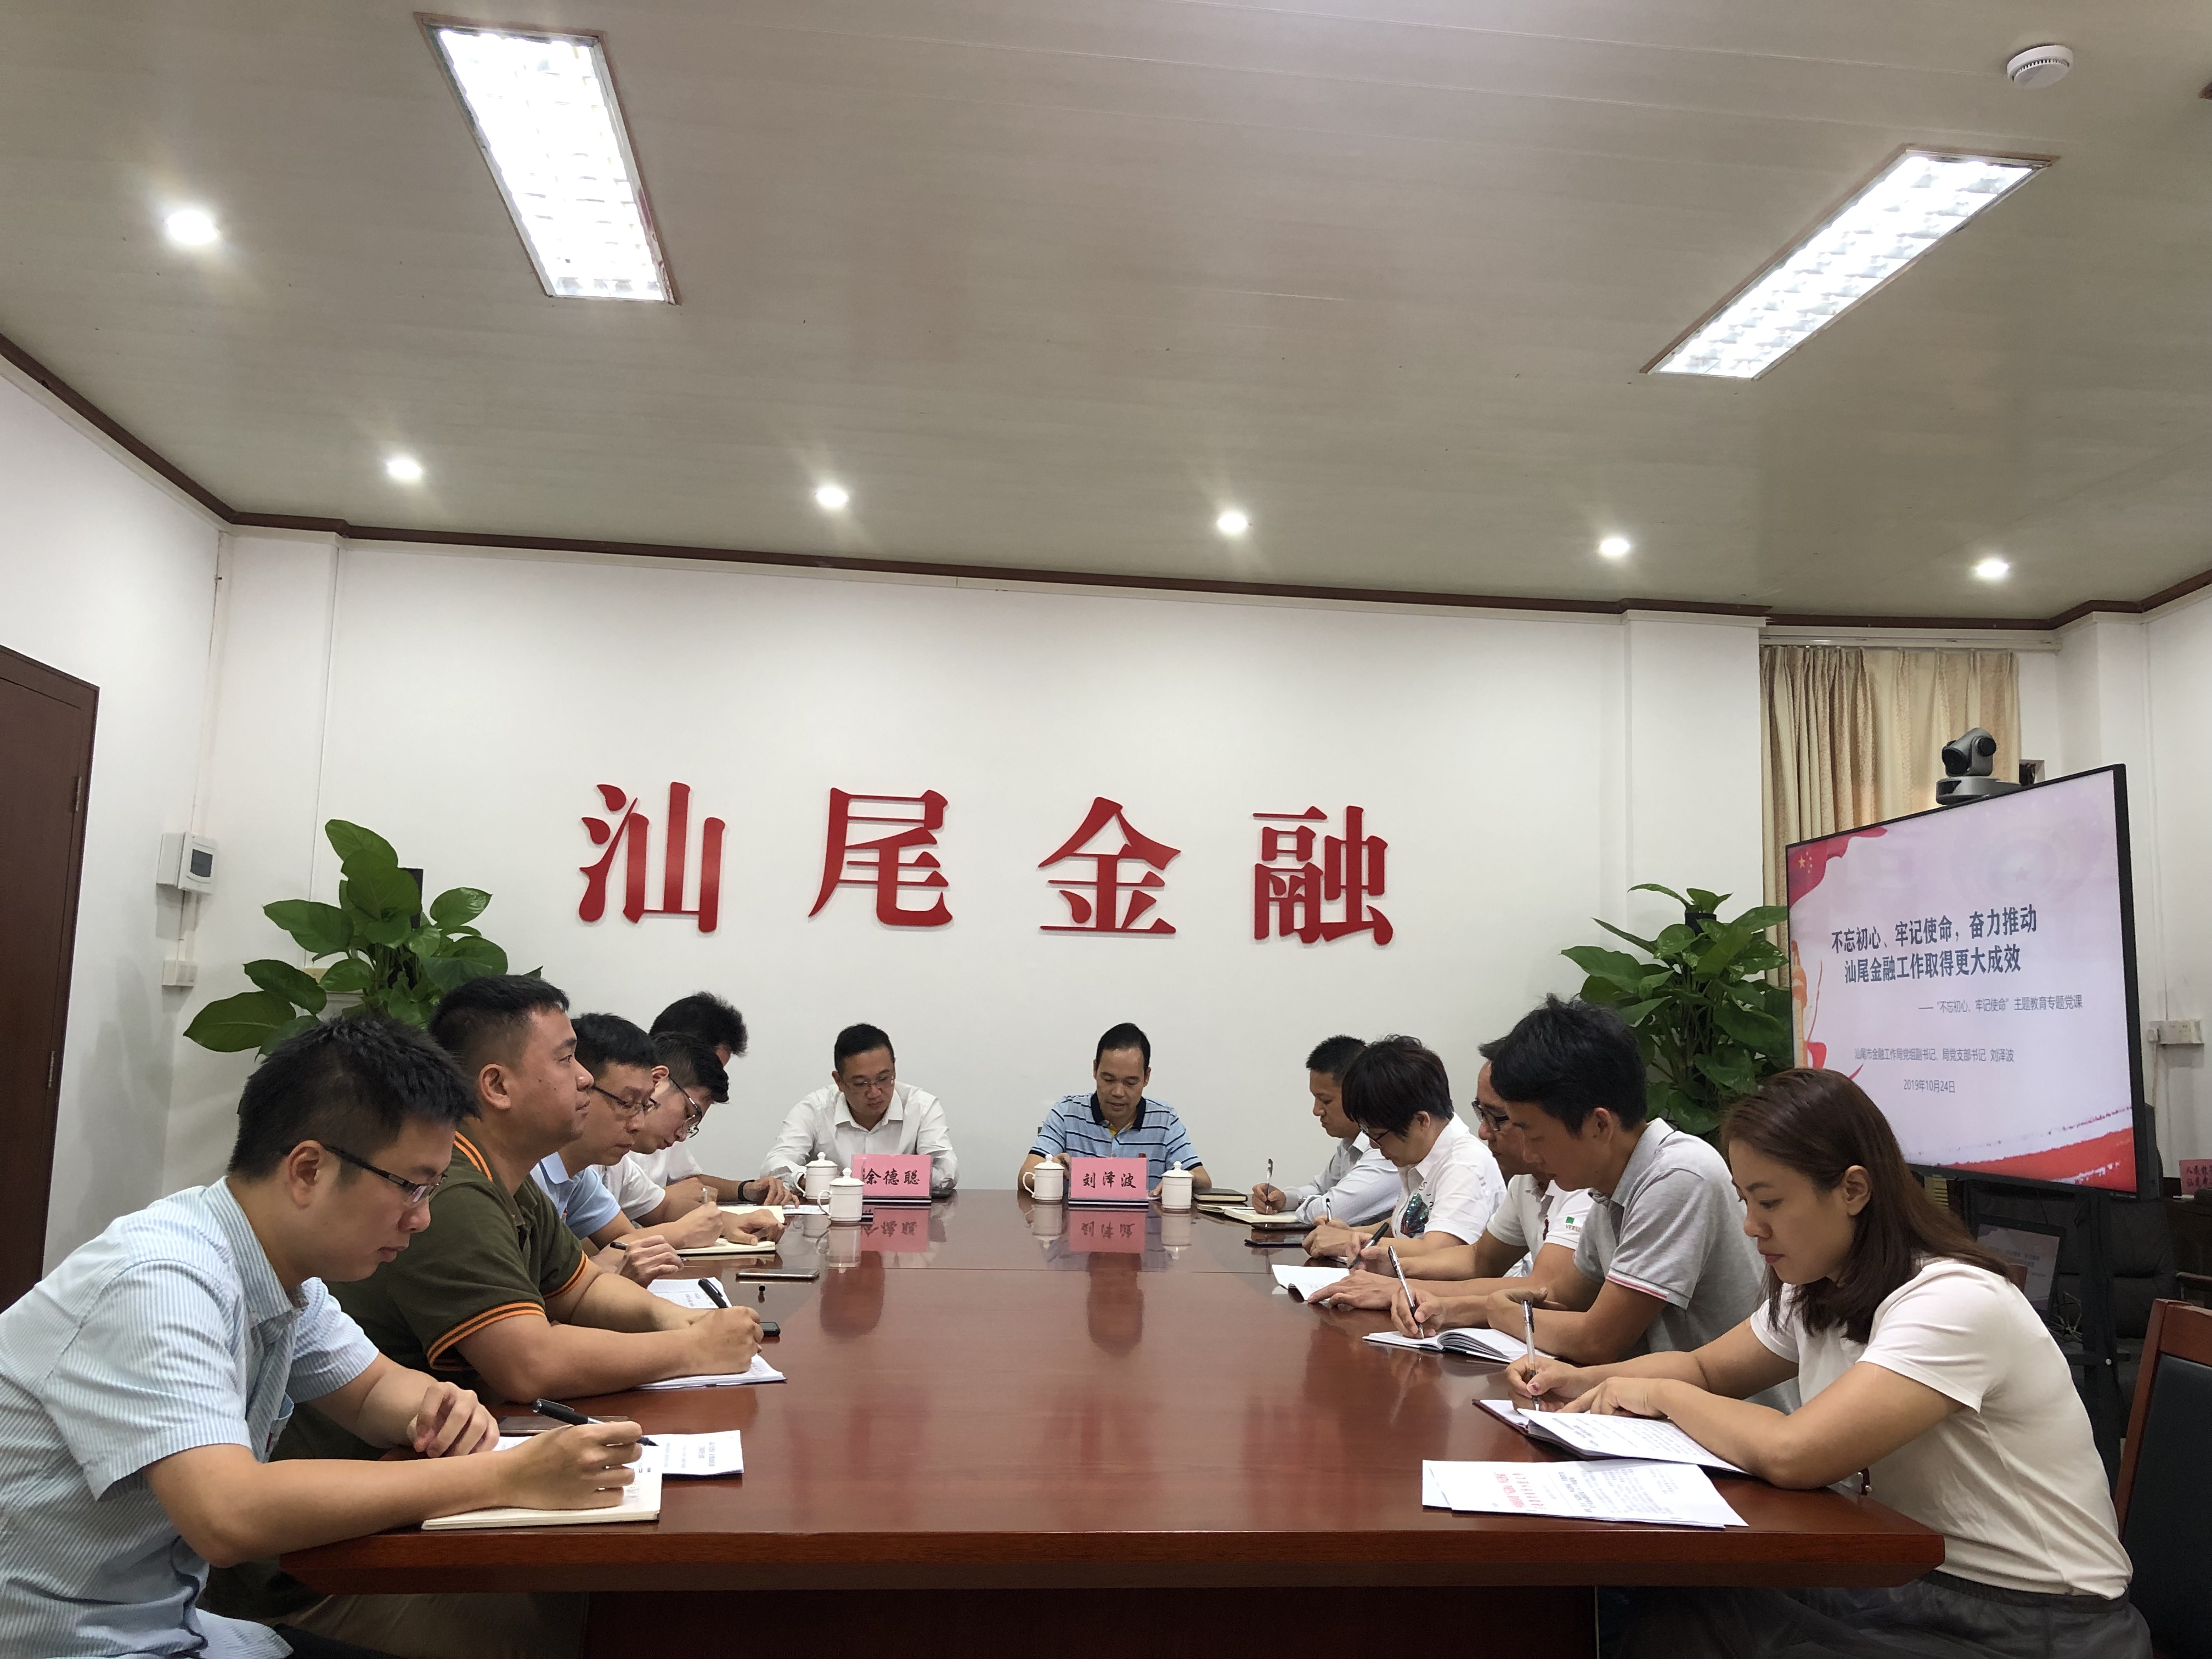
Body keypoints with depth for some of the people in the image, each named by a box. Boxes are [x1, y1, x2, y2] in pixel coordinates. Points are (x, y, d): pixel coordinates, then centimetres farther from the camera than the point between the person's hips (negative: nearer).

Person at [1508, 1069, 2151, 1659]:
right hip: (1916, 1577, 7)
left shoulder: (1953, 1302, -25)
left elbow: (1791, 1454, -35)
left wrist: (1661, 1395, -17)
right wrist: (1586, 1380, -3)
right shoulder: (1816, 1293, 2)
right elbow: (1706, 1369, 16)